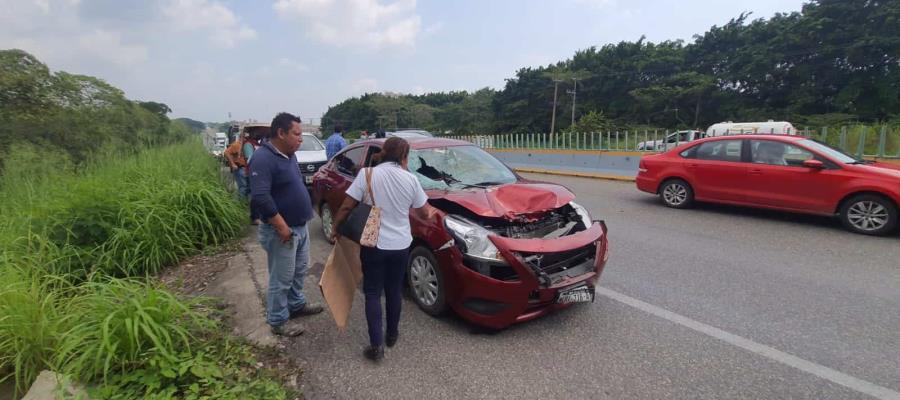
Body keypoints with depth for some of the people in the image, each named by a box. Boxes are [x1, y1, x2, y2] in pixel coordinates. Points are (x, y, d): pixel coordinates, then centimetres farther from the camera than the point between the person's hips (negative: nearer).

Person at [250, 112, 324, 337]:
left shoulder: (288, 155, 9)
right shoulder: (263, 158, -21)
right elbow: (260, 197, -29)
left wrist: (299, 224, 17)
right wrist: (282, 227, -25)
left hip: (300, 227, 9)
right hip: (282, 231, -9)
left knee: (300, 271, 22)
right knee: (281, 279, 4)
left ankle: (296, 305, 40)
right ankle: (278, 322, 19)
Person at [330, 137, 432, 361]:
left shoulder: (367, 174, -9)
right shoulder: (410, 179, -5)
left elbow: (346, 207, -9)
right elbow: (424, 213, 4)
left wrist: (335, 228, 7)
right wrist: (429, 211, 27)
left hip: (373, 244, -2)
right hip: (400, 245, 2)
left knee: (373, 293, 9)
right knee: (394, 291, 19)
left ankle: (376, 345, 6)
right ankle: (392, 335, 34)